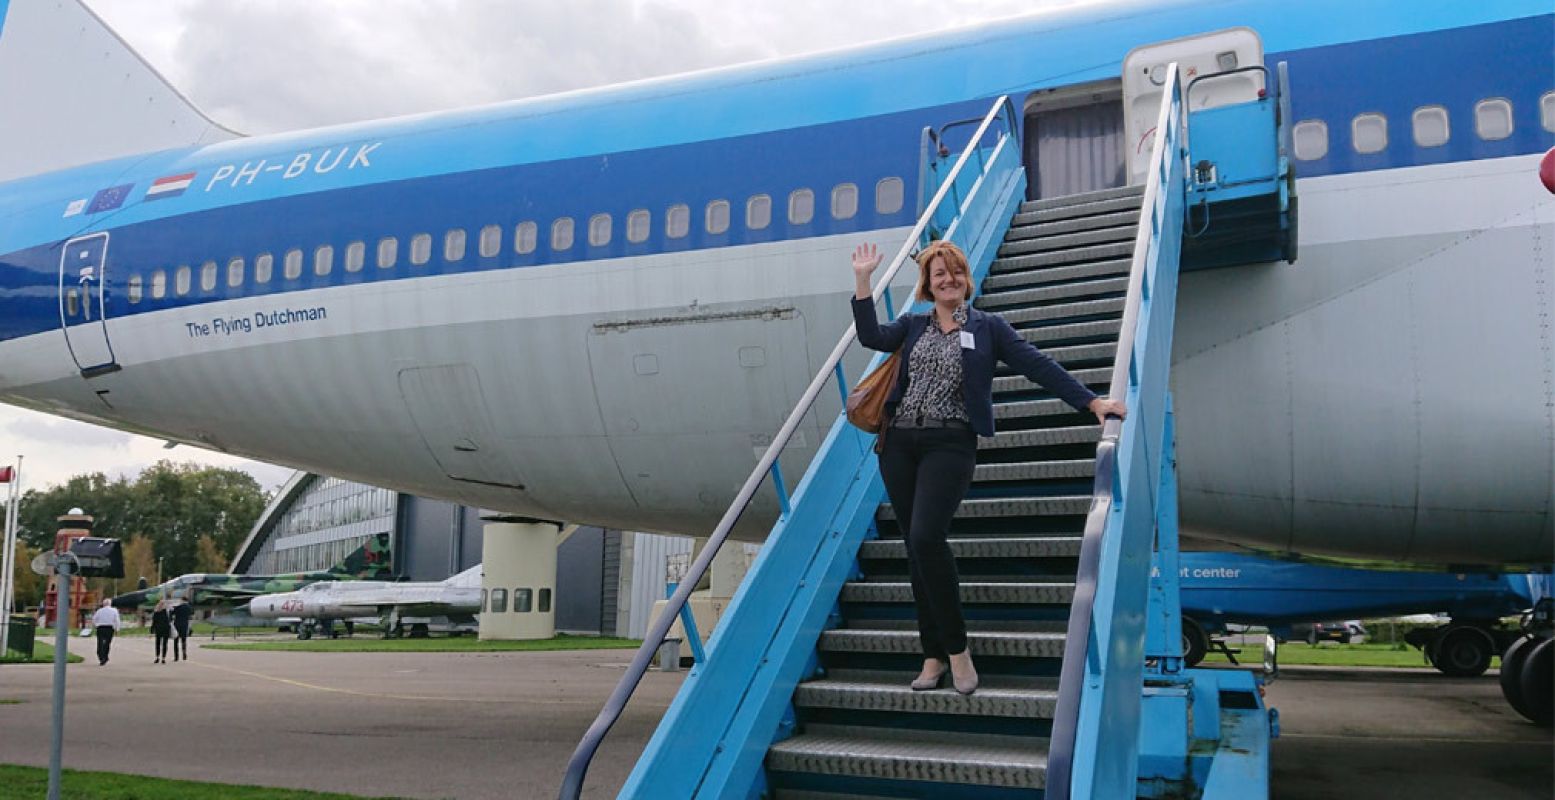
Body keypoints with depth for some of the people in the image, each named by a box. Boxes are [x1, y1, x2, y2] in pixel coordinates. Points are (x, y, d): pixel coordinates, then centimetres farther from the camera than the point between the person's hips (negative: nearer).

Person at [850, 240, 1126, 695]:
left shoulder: (987, 327, 7)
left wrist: (1091, 401, -2)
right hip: (899, 443, 4)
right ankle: (934, 655, 14)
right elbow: (871, 337, -1)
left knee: (926, 537, -22)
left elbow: (1038, 366, 3)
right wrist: (863, 280, -6)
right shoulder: (912, 326, 15)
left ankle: (956, 647, -6)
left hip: (950, 444, -4)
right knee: (916, 548, 4)